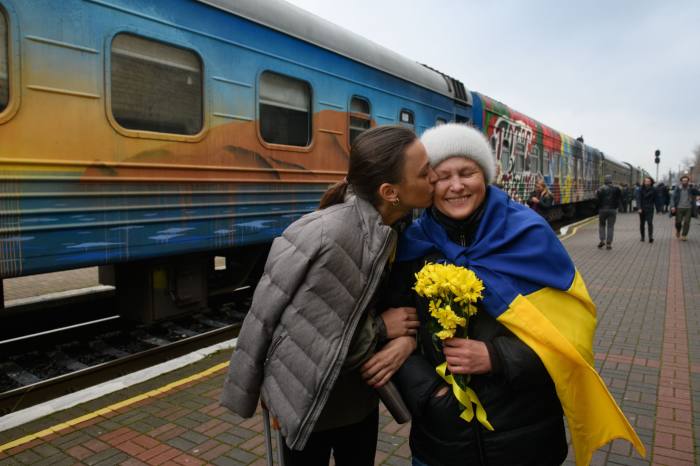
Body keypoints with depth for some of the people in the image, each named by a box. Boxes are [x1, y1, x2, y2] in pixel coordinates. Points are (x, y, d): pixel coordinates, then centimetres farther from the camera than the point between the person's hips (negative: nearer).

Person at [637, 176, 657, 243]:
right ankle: (642, 237, 19)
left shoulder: (653, 190, 1)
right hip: (642, 209, 0)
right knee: (642, 223, 9)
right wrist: (639, 208, -21)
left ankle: (651, 237, -17)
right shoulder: (641, 189, -3)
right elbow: (638, 199, -10)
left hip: (650, 209, 0)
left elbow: (655, 200, 5)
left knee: (650, 222, -13)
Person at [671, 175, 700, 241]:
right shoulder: (678, 189, 1)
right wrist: (673, 206, -12)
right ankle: (678, 231, 30)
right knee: (678, 221, 1)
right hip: (679, 208, 0)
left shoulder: (691, 189, 3)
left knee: (687, 222, -3)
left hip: (688, 208, 1)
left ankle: (684, 235, 5)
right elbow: (674, 198, -1)